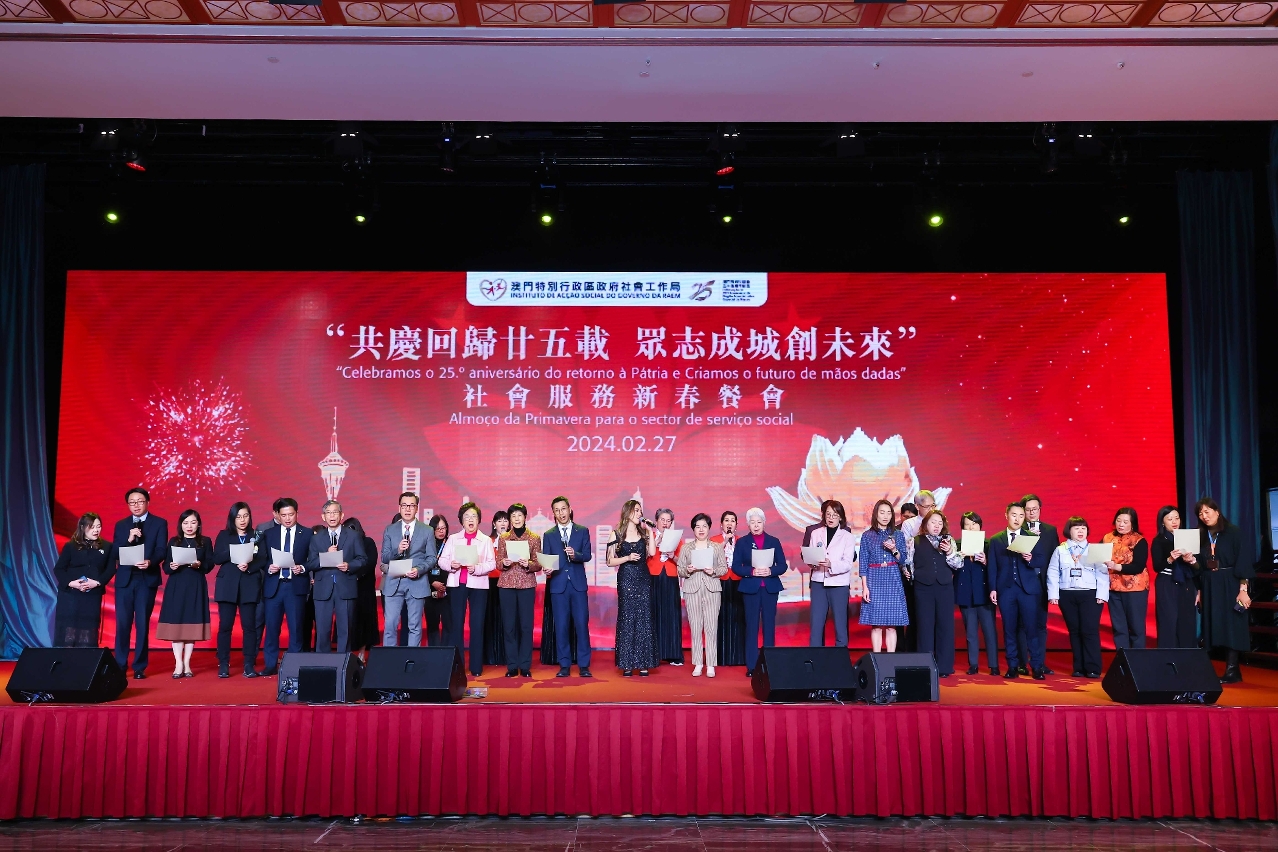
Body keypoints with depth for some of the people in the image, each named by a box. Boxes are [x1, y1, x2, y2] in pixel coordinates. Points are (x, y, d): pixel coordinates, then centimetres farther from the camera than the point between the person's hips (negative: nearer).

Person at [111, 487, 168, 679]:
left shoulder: (159, 523, 4)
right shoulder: (121, 525, 13)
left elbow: (162, 551, -6)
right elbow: (115, 553, 4)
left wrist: (150, 562, -26)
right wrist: (128, 540, -13)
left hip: (147, 579, -2)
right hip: (124, 579, 2)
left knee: (142, 624, 2)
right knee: (122, 624, 1)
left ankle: (139, 667, 8)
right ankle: (120, 666, 9)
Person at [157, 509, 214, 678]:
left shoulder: (205, 542, 7)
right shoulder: (173, 542, 9)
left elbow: (210, 565, 1)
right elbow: (165, 567, 5)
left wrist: (199, 565, -18)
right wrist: (171, 566, -16)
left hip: (196, 587, -1)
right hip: (176, 586, 1)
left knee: (192, 623, 0)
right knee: (176, 623, -4)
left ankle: (187, 664, 7)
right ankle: (178, 664, 1)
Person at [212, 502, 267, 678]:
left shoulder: (256, 536, 9)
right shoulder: (223, 535, 9)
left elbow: (264, 560, 1)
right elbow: (216, 559, -1)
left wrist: (249, 566, -16)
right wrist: (232, 552, -16)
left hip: (250, 586, 0)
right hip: (227, 585, 0)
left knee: (249, 625, -2)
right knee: (225, 625, -1)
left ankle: (249, 665, 3)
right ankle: (223, 665, 6)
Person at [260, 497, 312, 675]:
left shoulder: (307, 534, 4)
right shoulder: (269, 534, 10)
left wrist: (302, 568, -15)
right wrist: (269, 568, -11)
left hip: (296, 586, -2)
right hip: (273, 586, 2)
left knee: (296, 628, 1)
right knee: (271, 627, 4)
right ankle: (270, 665, 15)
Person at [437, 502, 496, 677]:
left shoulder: (486, 540, 7)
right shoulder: (453, 539, 12)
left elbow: (492, 564, -2)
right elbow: (442, 560, 5)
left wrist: (477, 568, -18)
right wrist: (451, 565, -15)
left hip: (478, 585, -1)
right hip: (456, 584, 1)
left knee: (477, 625, -2)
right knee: (456, 624, 2)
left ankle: (476, 667, 3)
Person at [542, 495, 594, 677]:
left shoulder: (583, 531, 8)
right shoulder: (548, 535, 11)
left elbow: (587, 555, -1)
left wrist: (575, 554, -21)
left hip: (578, 583, -1)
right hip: (558, 584, 1)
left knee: (581, 624, -2)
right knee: (561, 626, 2)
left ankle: (584, 665, 5)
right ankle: (564, 666, 10)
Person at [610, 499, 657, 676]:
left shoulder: (643, 532, 10)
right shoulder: (617, 534, 2)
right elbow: (610, 561, -1)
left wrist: (650, 531, -3)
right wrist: (627, 558, -12)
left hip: (643, 580, 3)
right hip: (626, 580, -3)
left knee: (644, 620, 1)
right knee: (626, 620, -1)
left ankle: (643, 663, 5)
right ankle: (627, 664, 3)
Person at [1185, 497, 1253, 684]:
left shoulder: (1234, 533, -5)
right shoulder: (1201, 536, 10)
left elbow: (1244, 563, -11)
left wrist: (1243, 589, -17)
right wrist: (1192, 561, -9)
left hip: (1230, 586, -6)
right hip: (1210, 588, 6)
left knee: (1231, 626, -6)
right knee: (1215, 626, 4)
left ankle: (1232, 670, -4)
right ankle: (1231, 669, 9)